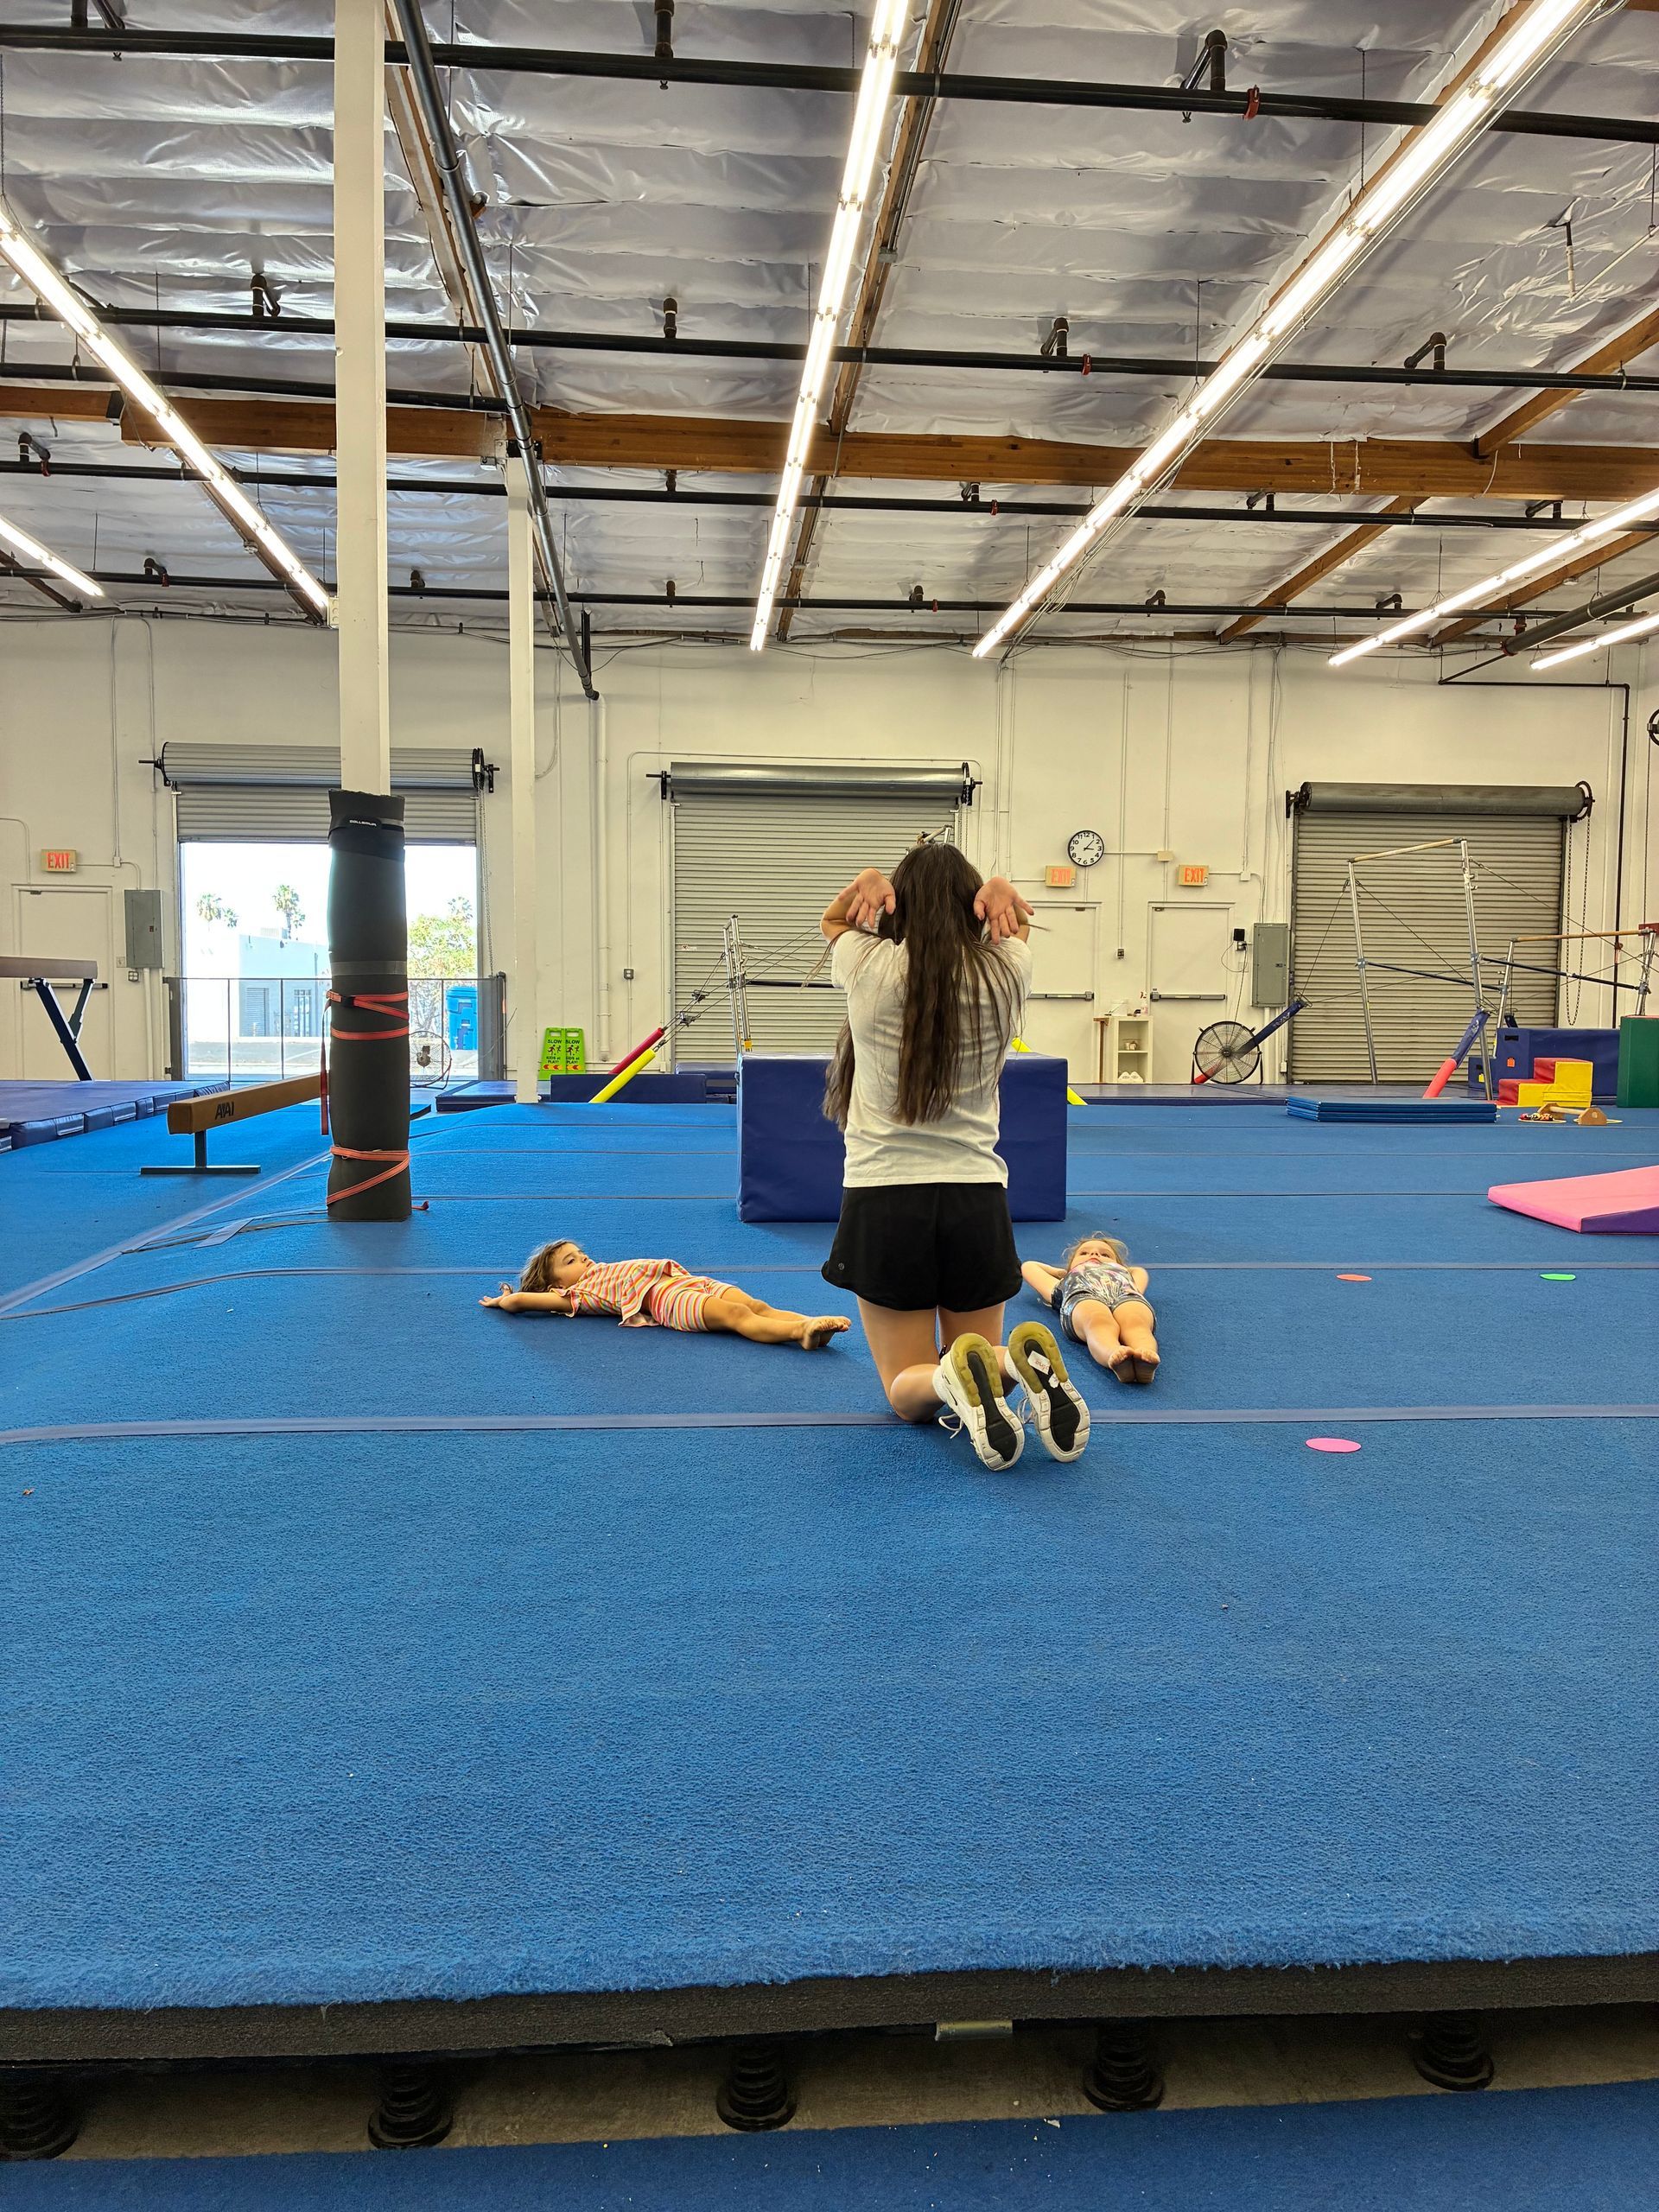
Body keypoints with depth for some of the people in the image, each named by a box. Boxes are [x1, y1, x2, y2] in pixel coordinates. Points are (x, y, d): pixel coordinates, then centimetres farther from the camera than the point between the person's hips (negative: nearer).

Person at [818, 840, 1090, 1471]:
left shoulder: (869, 968, -8)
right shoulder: (1004, 974, -3)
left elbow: (832, 919, 15)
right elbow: (1016, 924, 21)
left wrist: (865, 886, -6)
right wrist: (1003, 891, -2)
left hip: (884, 1198, -2)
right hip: (976, 1195, 2)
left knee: (907, 1386, 11)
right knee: (976, 1351, 20)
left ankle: (953, 1379, -26)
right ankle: (1023, 1362, -16)